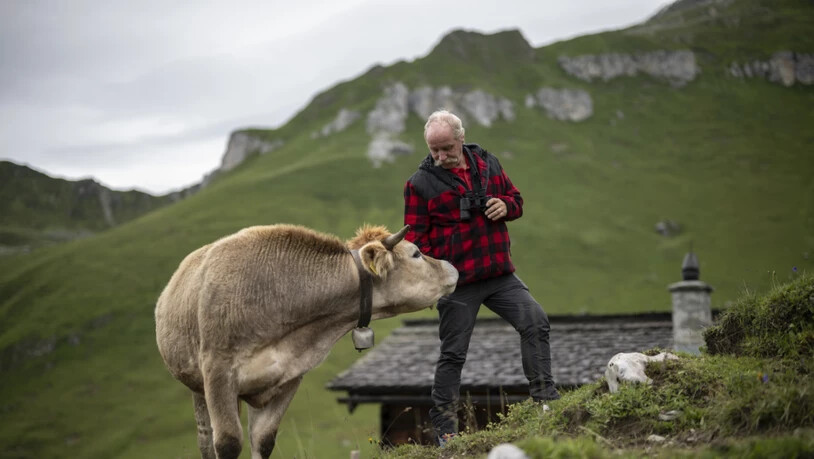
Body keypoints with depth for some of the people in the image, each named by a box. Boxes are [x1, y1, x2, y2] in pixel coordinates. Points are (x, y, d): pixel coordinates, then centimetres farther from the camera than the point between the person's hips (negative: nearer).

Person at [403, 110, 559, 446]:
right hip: (456, 284, -4)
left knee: (535, 322, -7)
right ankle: (444, 427, 12)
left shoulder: (488, 164, 8)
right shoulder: (420, 184, -4)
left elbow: (516, 200, 20)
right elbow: (416, 238, -4)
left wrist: (505, 205, -4)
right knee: (453, 352, 1)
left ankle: (545, 398, 4)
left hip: (501, 275, 4)